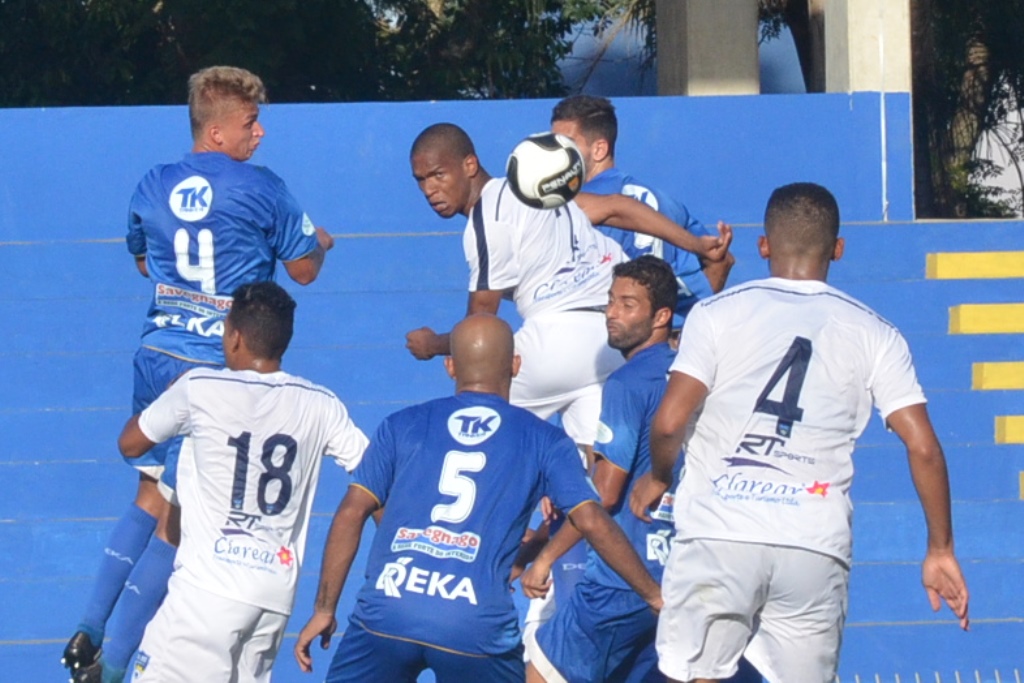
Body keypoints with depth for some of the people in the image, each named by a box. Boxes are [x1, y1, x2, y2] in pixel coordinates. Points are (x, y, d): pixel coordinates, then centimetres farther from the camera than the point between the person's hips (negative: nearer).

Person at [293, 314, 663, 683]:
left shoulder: (402, 426, 14)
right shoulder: (544, 441, 11)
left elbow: (351, 513, 8)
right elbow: (593, 523, 4)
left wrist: (324, 609, 11)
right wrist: (655, 596, 14)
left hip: (386, 613, 1)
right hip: (477, 627, -1)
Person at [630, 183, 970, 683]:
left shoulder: (717, 313, 4)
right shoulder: (874, 334, 9)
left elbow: (669, 423, -5)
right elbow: (924, 448, 3)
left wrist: (657, 478, 16)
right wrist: (941, 549, 12)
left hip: (719, 534, -1)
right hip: (816, 547, 2)